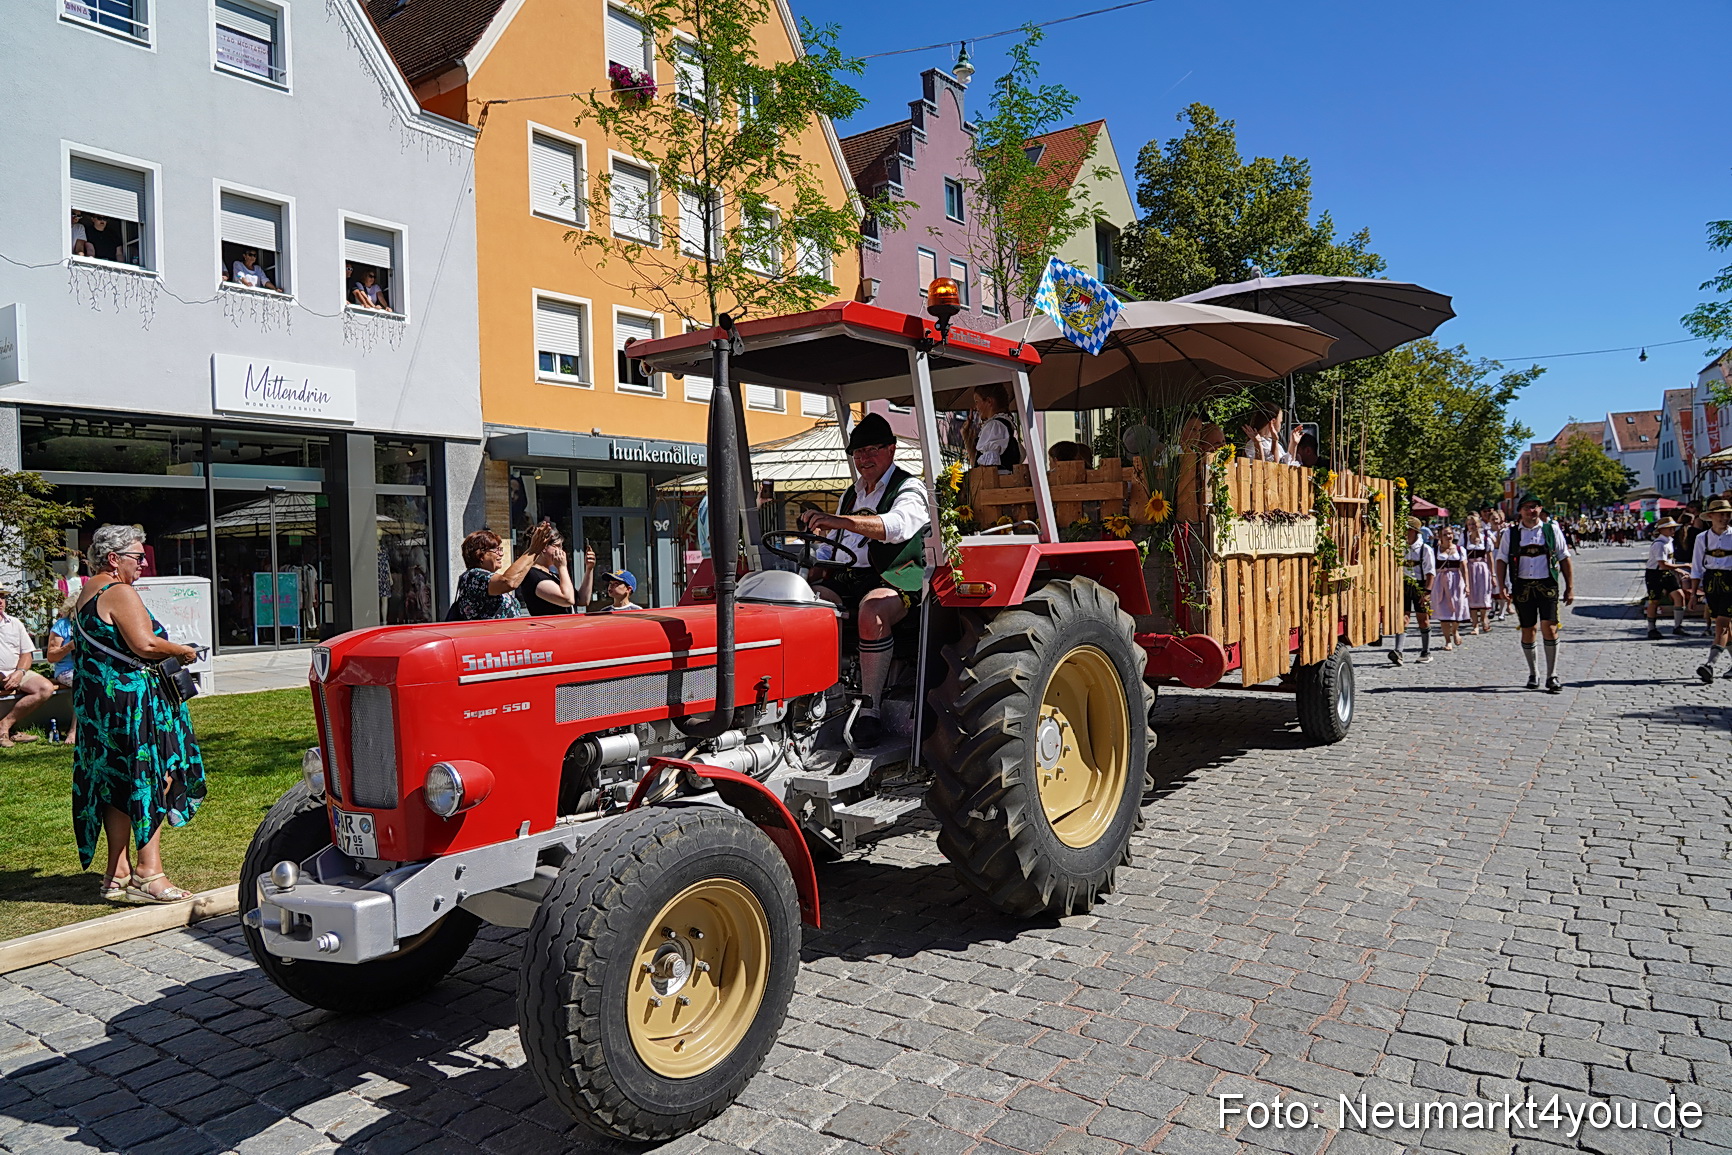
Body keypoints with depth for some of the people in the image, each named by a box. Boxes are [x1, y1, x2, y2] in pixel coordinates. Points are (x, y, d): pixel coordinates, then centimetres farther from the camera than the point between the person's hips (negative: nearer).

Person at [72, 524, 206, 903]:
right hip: (130, 699, -10)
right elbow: (145, 644, -25)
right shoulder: (120, 593, -14)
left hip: (95, 700, 10)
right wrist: (183, 651, -8)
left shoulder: (88, 591, 17)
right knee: (150, 780, -5)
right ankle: (149, 873, -4)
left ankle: (118, 875, 18)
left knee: (117, 786, 12)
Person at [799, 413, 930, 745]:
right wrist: (817, 573, 8)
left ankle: (869, 708, -28)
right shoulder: (851, 496, 25)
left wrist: (836, 521, -35)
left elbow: (897, 526, -23)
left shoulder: (909, 489, 1)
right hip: (846, 579, 6)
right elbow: (834, 549, 29)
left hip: (893, 580, -6)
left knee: (871, 614, -38)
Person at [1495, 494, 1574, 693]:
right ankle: (1533, 673, 23)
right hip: (1522, 586, 1)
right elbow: (1502, 560, 7)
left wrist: (1570, 588, 4)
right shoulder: (1511, 533, 7)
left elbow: (1564, 559, 8)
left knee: (1549, 629, -11)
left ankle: (1551, 676, -2)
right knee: (1527, 631, 7)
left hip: (1547, 585, -1)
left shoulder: (1551, 529, 5)